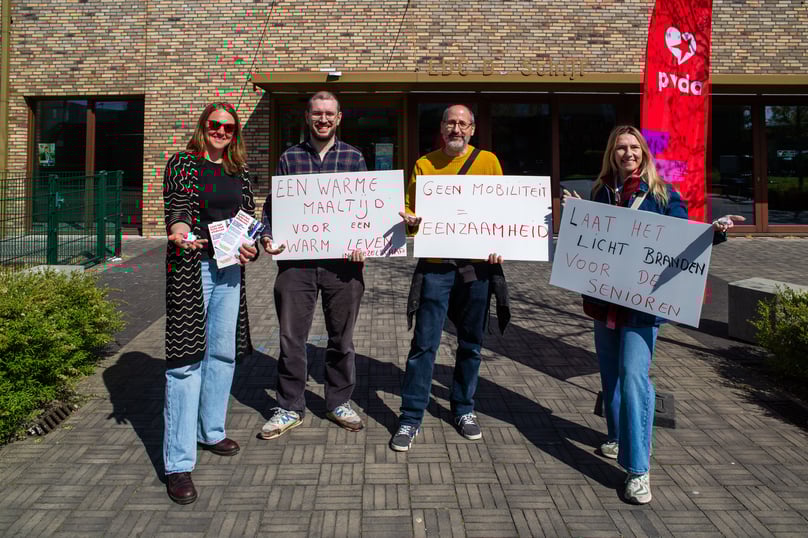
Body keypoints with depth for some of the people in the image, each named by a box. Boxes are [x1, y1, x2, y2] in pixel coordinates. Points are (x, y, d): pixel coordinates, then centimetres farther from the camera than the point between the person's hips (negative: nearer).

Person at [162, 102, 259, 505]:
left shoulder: (239, 172, 15)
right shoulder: (183, 163, 1)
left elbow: (250, 215, 17)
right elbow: (176, 207, -12)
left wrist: (249, 244, -3)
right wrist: (179, 230, -34)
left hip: (229, 267, 6)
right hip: (191, 265, -5)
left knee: (223, 353, 11)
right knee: (187, 359, -7)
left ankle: (211, 431, 30)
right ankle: (178, 463, -2)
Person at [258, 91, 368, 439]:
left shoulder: (354, 157, 7)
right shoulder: (289, 158, 8)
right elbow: (272, 205, 8)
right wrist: (267, 237, -10)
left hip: (342, 262, 0)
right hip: (296, 262, 0)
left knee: (341, 338, 12)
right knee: (291, 338, 5)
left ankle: (339, 402, 30)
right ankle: (290, 408, 21)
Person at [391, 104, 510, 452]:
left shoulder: (488, 161, 7)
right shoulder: (424, 165, 7)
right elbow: (410, 209, 9)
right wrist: (411, 220, -15)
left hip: (476, 265, 1)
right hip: (435, 265, -1)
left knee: (471, 343, 11)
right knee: (424, 343, -2)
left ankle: (463, 409, 30)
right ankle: (410, 418, 9)